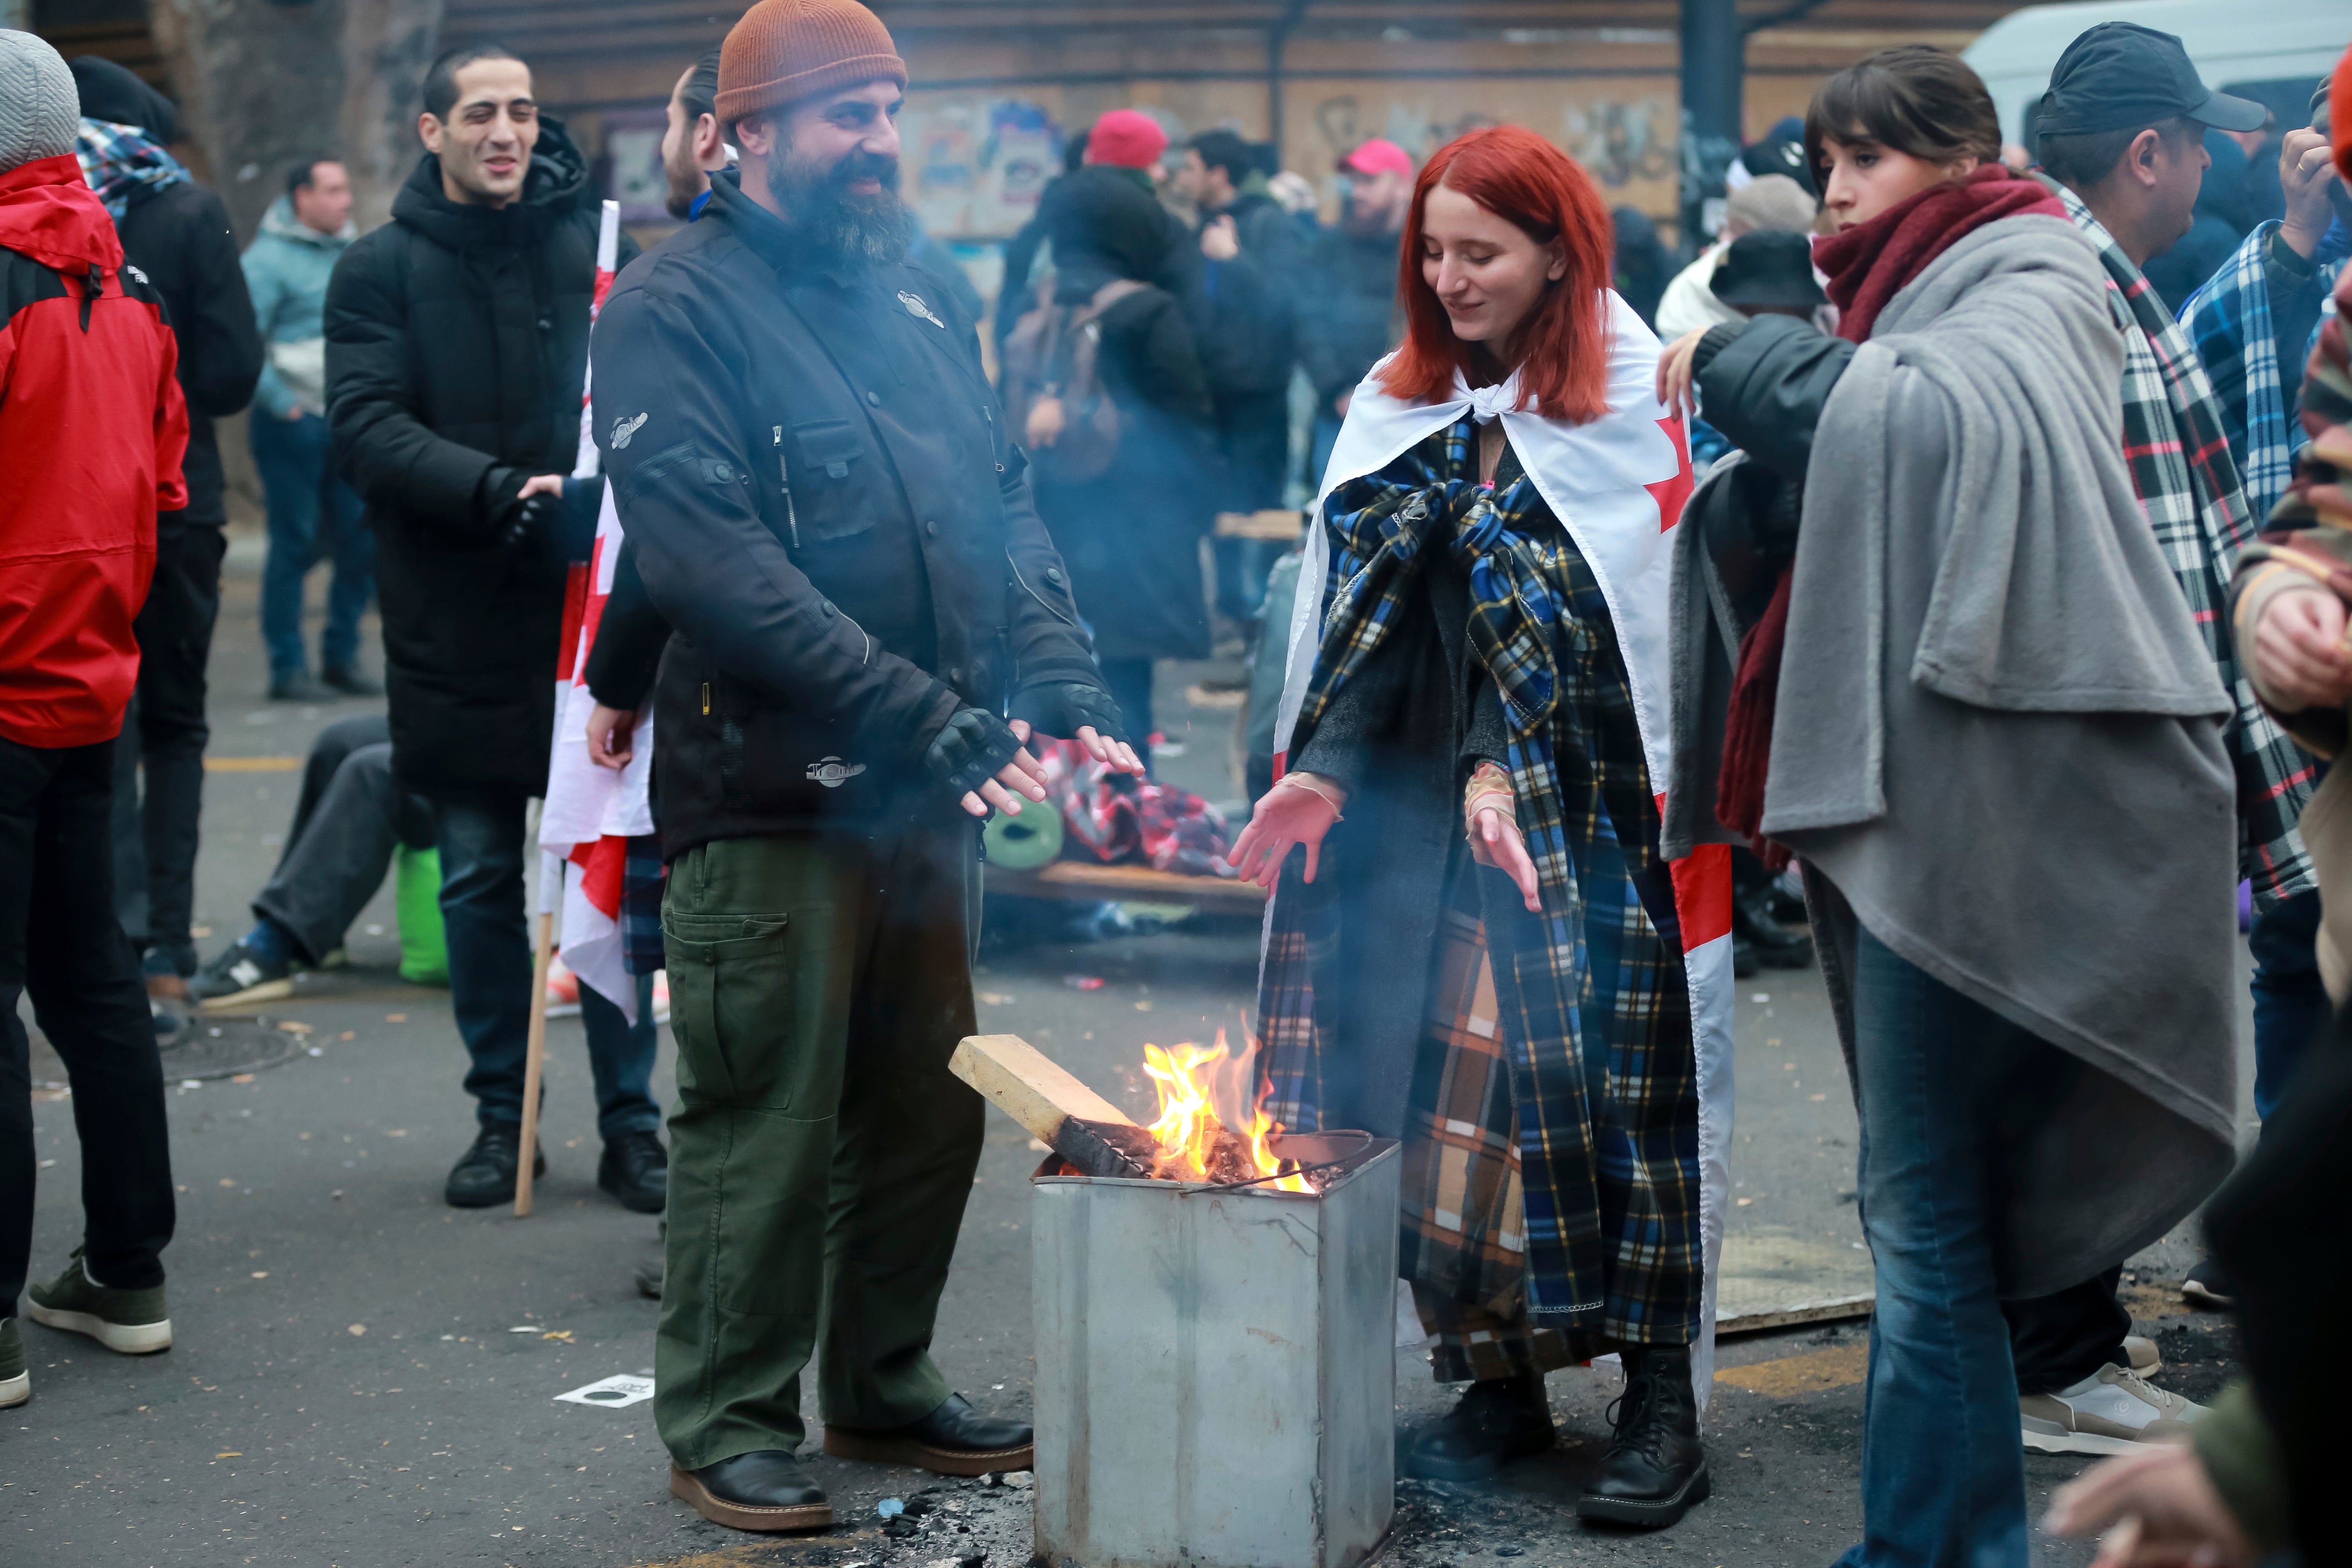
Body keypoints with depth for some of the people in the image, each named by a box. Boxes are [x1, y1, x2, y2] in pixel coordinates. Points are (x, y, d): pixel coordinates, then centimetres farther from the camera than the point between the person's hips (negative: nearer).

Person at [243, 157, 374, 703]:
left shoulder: (353, 253, 13)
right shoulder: (269, 258, -8)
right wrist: (280, 402, -14)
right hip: (296, 424, -6)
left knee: (363, 544, 6)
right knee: (294, 545, -2)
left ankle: (341, 658, 18)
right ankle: (288, 668, 5)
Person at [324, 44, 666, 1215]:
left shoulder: (592, 248, 5)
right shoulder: (381, 269, 2)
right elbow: (367, 425, -9)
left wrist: (610, 491, -17)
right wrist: (497, 491, -23)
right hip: (456, 626, 0)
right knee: (478, 883, 8)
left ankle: (630, 1126, 15)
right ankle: (501, 1117, 21)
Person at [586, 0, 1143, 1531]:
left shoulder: (917, 297, 14)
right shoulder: (675, 307, -9)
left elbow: (1003, 506, 14)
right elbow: (707, 554, -20)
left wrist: (1063, 685, -4)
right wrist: (915, 714, -24)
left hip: (931, 792, 7)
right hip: (772, 789, -7)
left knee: (926, 1109, 15)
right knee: (767, 1119, 1)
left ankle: (884, 1382, 31)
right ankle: (729, 1422, 15)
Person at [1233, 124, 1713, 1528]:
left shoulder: (1632, 409, -4)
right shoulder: (1406, 410, 13)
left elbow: (1571, 618, -12)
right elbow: (1383, 609, 5)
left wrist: (1504, 769, -21)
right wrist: (1329, 767, -8)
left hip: (1594, 810, -5)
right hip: (1435, 804, 5)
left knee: (1611, 1076, -5)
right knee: (1459, 1077, 2)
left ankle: (1663, 1405, 2)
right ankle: (1499, 1382, 12)